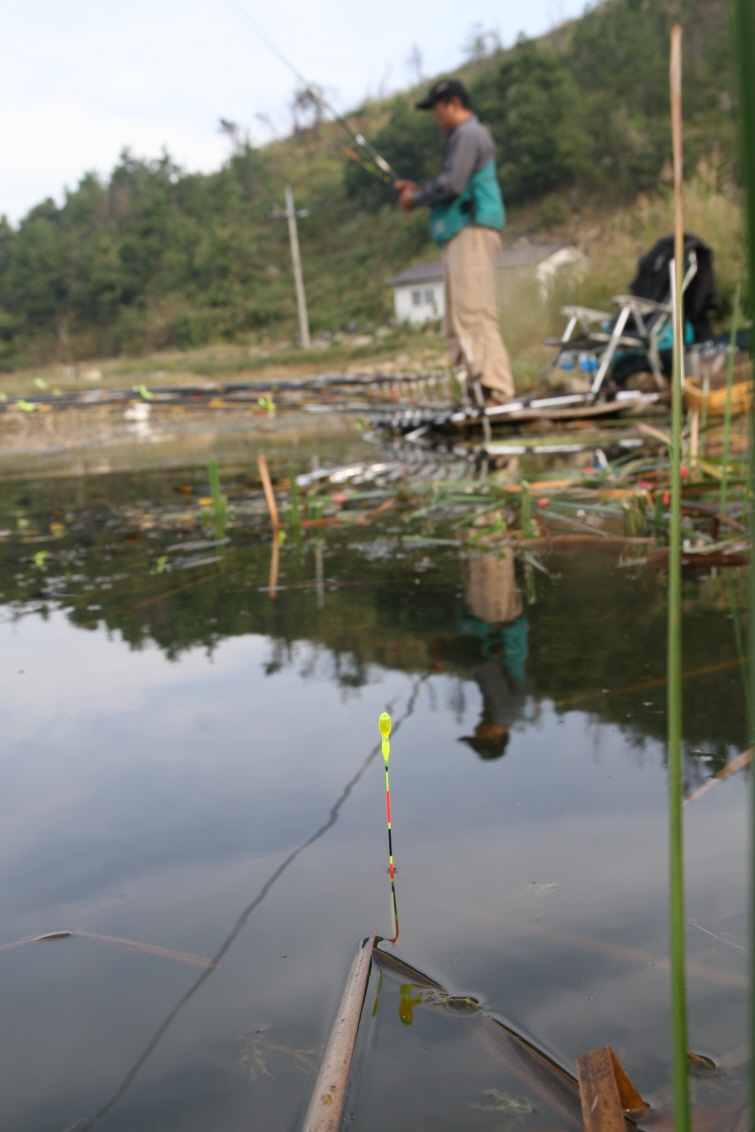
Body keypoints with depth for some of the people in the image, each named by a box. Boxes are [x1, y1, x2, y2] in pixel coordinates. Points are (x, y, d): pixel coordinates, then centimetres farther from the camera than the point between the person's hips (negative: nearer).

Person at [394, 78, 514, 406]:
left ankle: (496, 390, -19)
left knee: (473, 314, -17)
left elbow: (451, 185, -16)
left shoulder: (469, 135, -6)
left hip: (472, 232, -11)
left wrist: (416, 198, -1)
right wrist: (417, 191, 17)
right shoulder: (462, 136, 27)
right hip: (460, 235, 11)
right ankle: (480, 388, 6)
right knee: (457, 322, 7)